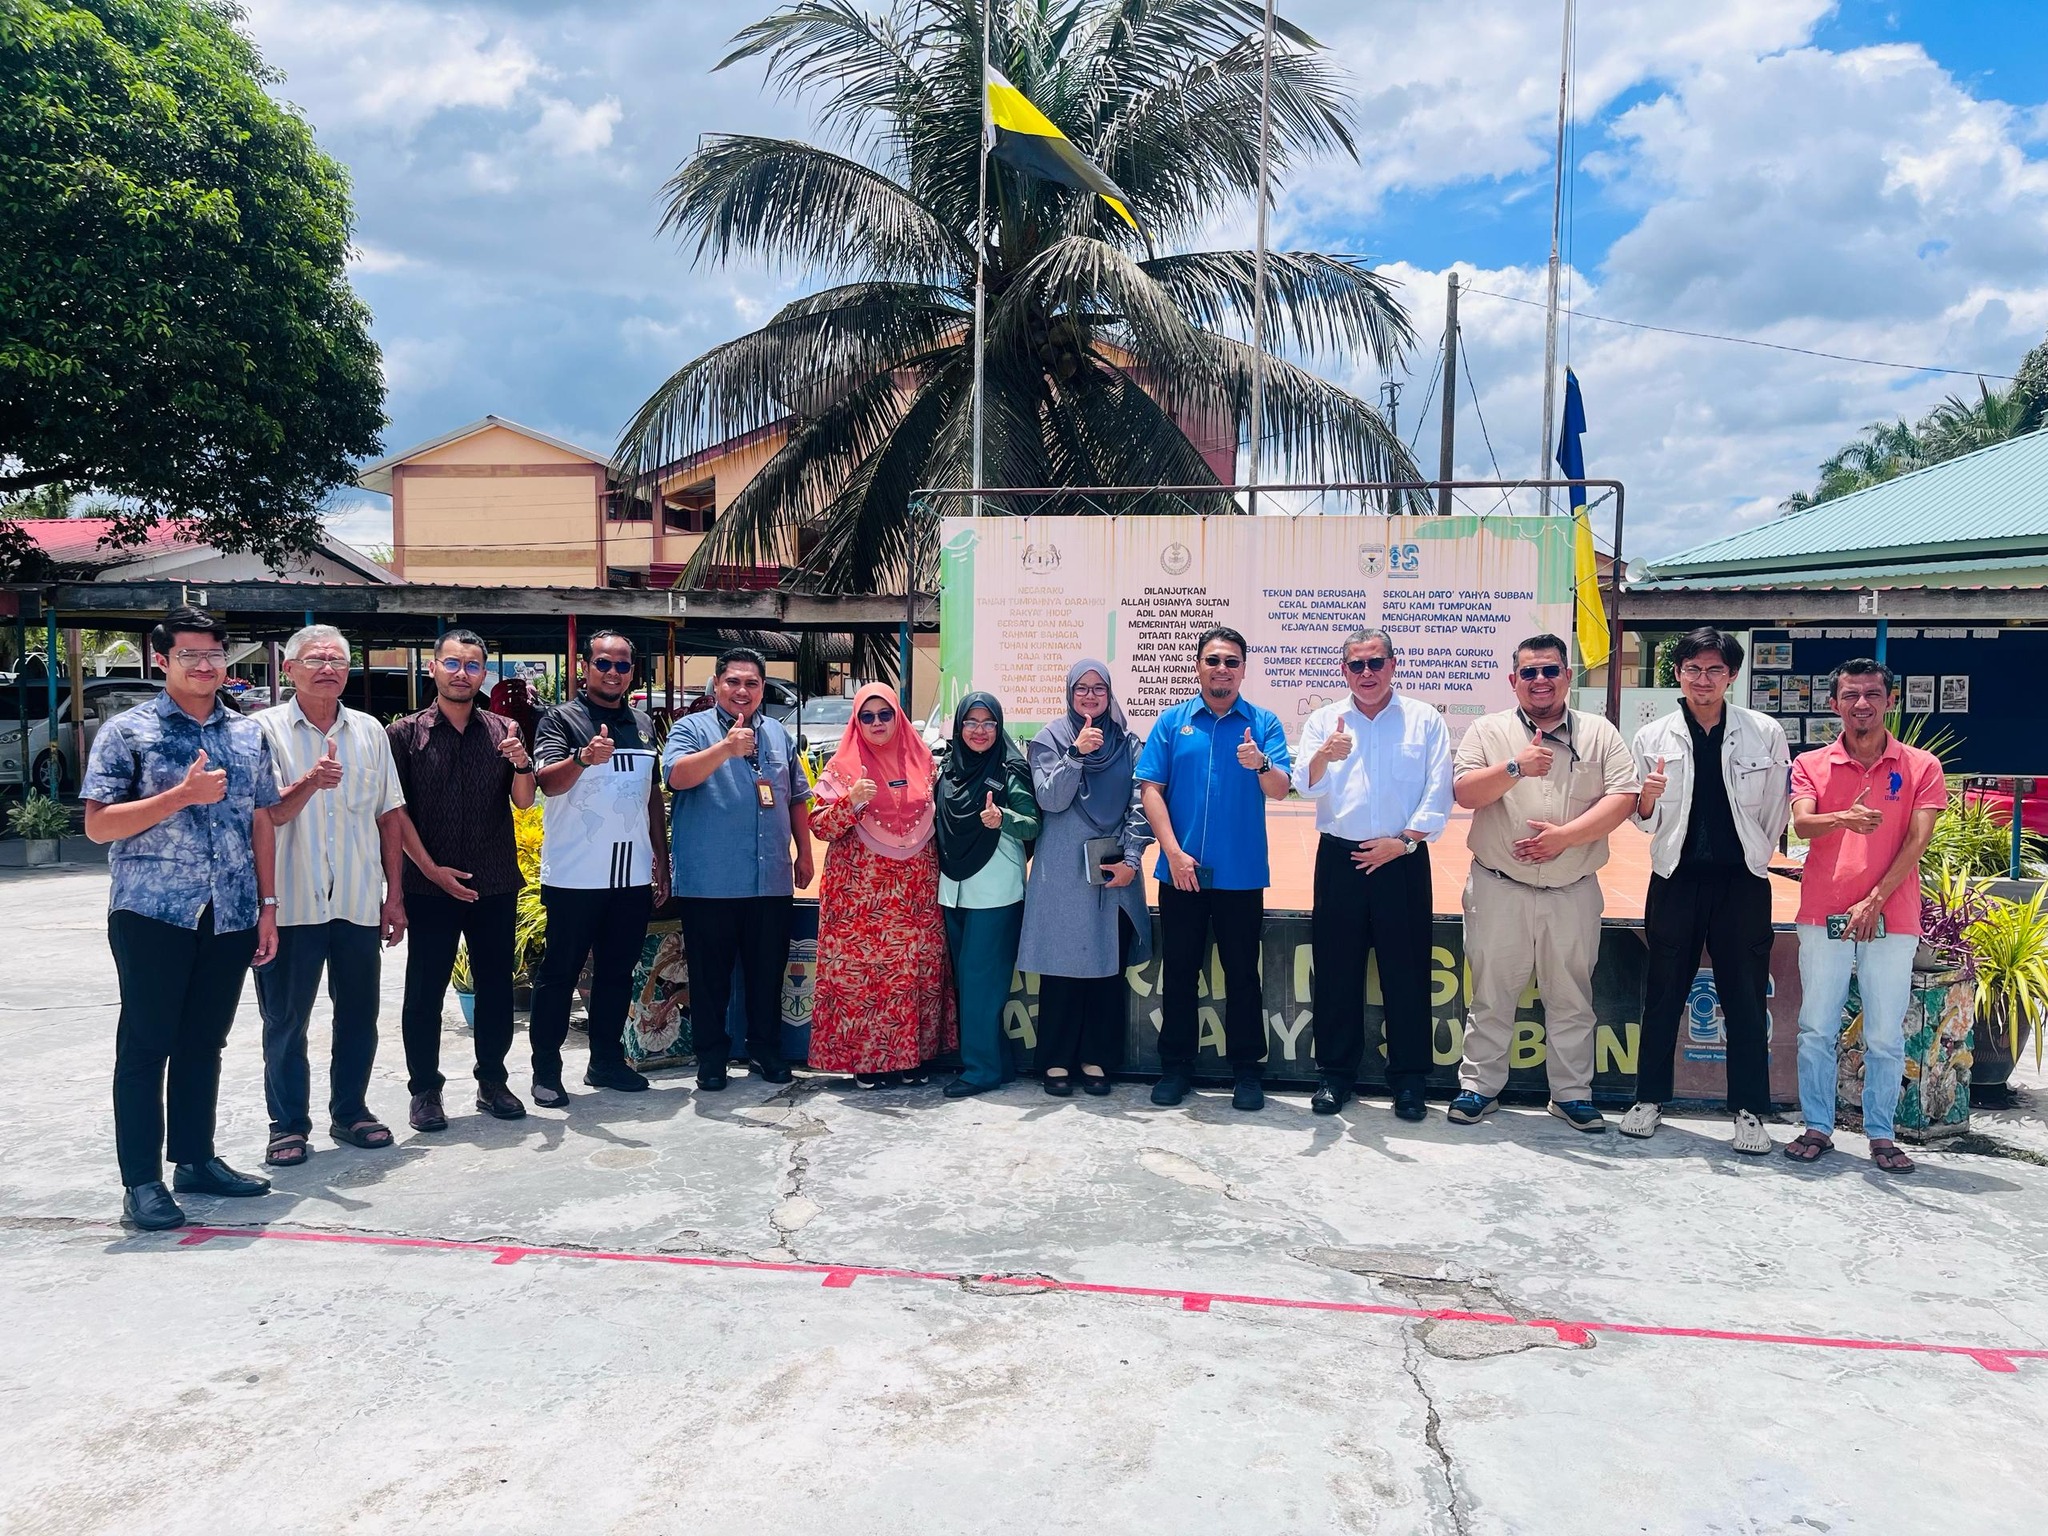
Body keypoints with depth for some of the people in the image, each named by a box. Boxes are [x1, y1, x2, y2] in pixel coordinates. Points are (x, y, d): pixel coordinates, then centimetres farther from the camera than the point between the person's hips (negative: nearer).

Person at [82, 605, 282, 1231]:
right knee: (145, 1044, 2)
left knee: (204, 1042, 13)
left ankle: (196, 1159, 24)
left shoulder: (249, 735, 10)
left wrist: (267, 907, 9)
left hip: (231, 916, 4)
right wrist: (182, 795, -20)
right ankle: (141, 1181, 10)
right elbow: (98, 825, -8)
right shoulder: (128, 731, -2)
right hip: (153, 914, -4)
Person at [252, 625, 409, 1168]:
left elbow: (390, 816, 12)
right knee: (285, 1019, 5)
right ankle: (288, 1124, 17)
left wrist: (394, 894, 8)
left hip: (359, 901, 3)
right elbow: (267, 814, -9)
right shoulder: (265, 729, -1)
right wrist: (309, 783, -29)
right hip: (291, 903, -3)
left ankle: (350, 1111, 25)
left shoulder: (369, 731, 9)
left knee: (358, 1015, 10)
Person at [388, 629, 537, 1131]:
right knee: (424, 991, 3)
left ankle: (492, 1081, 22)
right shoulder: (404, 733, 0)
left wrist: (522, 765, -18)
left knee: (496, 986, 9)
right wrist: (431, 868, -11)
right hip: (430, 886, -2)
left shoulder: (503, 731, 6)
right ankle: (424, 1090, 15)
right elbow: (397, 811, -3)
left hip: (496, 885, 2)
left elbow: (524, 802, 2)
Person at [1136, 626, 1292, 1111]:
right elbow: (1150, 788, -1)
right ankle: (1175, 1066, 20)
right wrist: (1173, 851, -10)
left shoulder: (1264, 723, 2)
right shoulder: (1172, 721, 4)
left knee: (1242, 973, 7)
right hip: (1180, 871, 1)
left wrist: (1261, 765, -32)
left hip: (1242, 875, -1)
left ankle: (1246, 1070, 18)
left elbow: (1280, 790, -9)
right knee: (1179, 970, 9)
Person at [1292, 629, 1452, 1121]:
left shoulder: (1425, 721, 4)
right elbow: (1306, 786, -6)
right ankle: (1336, 1073, 18)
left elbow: (1437, 796, 0)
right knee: (1336, 969, 6)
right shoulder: (1323, 721, 7)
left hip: (1402, 860, -1)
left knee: (1406, 970, 3)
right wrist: (1324, 757, -27)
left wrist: (1403, 842, -10)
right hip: (1338, 859, 1)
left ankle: (1408, 1079, 15)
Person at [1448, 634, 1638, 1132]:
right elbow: (1464, 792, -6)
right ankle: (1479, 1087, 18)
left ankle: (1572, 1094, 22)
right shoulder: (1489, 731, 5)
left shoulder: (1599, 734, 6)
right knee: (1491, 995, 7)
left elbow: (1623, 798, -4)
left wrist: (1565, 836, -15)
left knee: (1571, 998, 10)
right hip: (1499, 889, -1)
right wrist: (1516, 767, -21)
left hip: (1573, 893, 1)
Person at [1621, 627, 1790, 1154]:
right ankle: (1649, 1098, 20)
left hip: (1742, 879, 0)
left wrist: (1756, 853, 13)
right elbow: (1644, 821, 5)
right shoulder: (1653, 737, 1)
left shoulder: (1765, 733, -1)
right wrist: (1648, 798, -15)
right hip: (1676, 879, 1)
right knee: (1663, 994, 8)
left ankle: (1749, 1110, 15)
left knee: (1746, 999, 5)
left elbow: (1777, 808, 10)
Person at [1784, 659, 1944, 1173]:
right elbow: (1802, 824, -10)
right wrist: (1844, 818, -32)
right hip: (1823, 917, 1)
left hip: (1891, 920, -1)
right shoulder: (1811, 764, 6)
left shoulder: (1921, 766, 4)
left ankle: (1881, 1135, 14)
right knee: (1816, 1029, 4)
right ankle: (1817, 1127, 14)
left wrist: (1874, 900, -12)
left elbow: (1916, 841, -4)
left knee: (1886, 1035, 3)